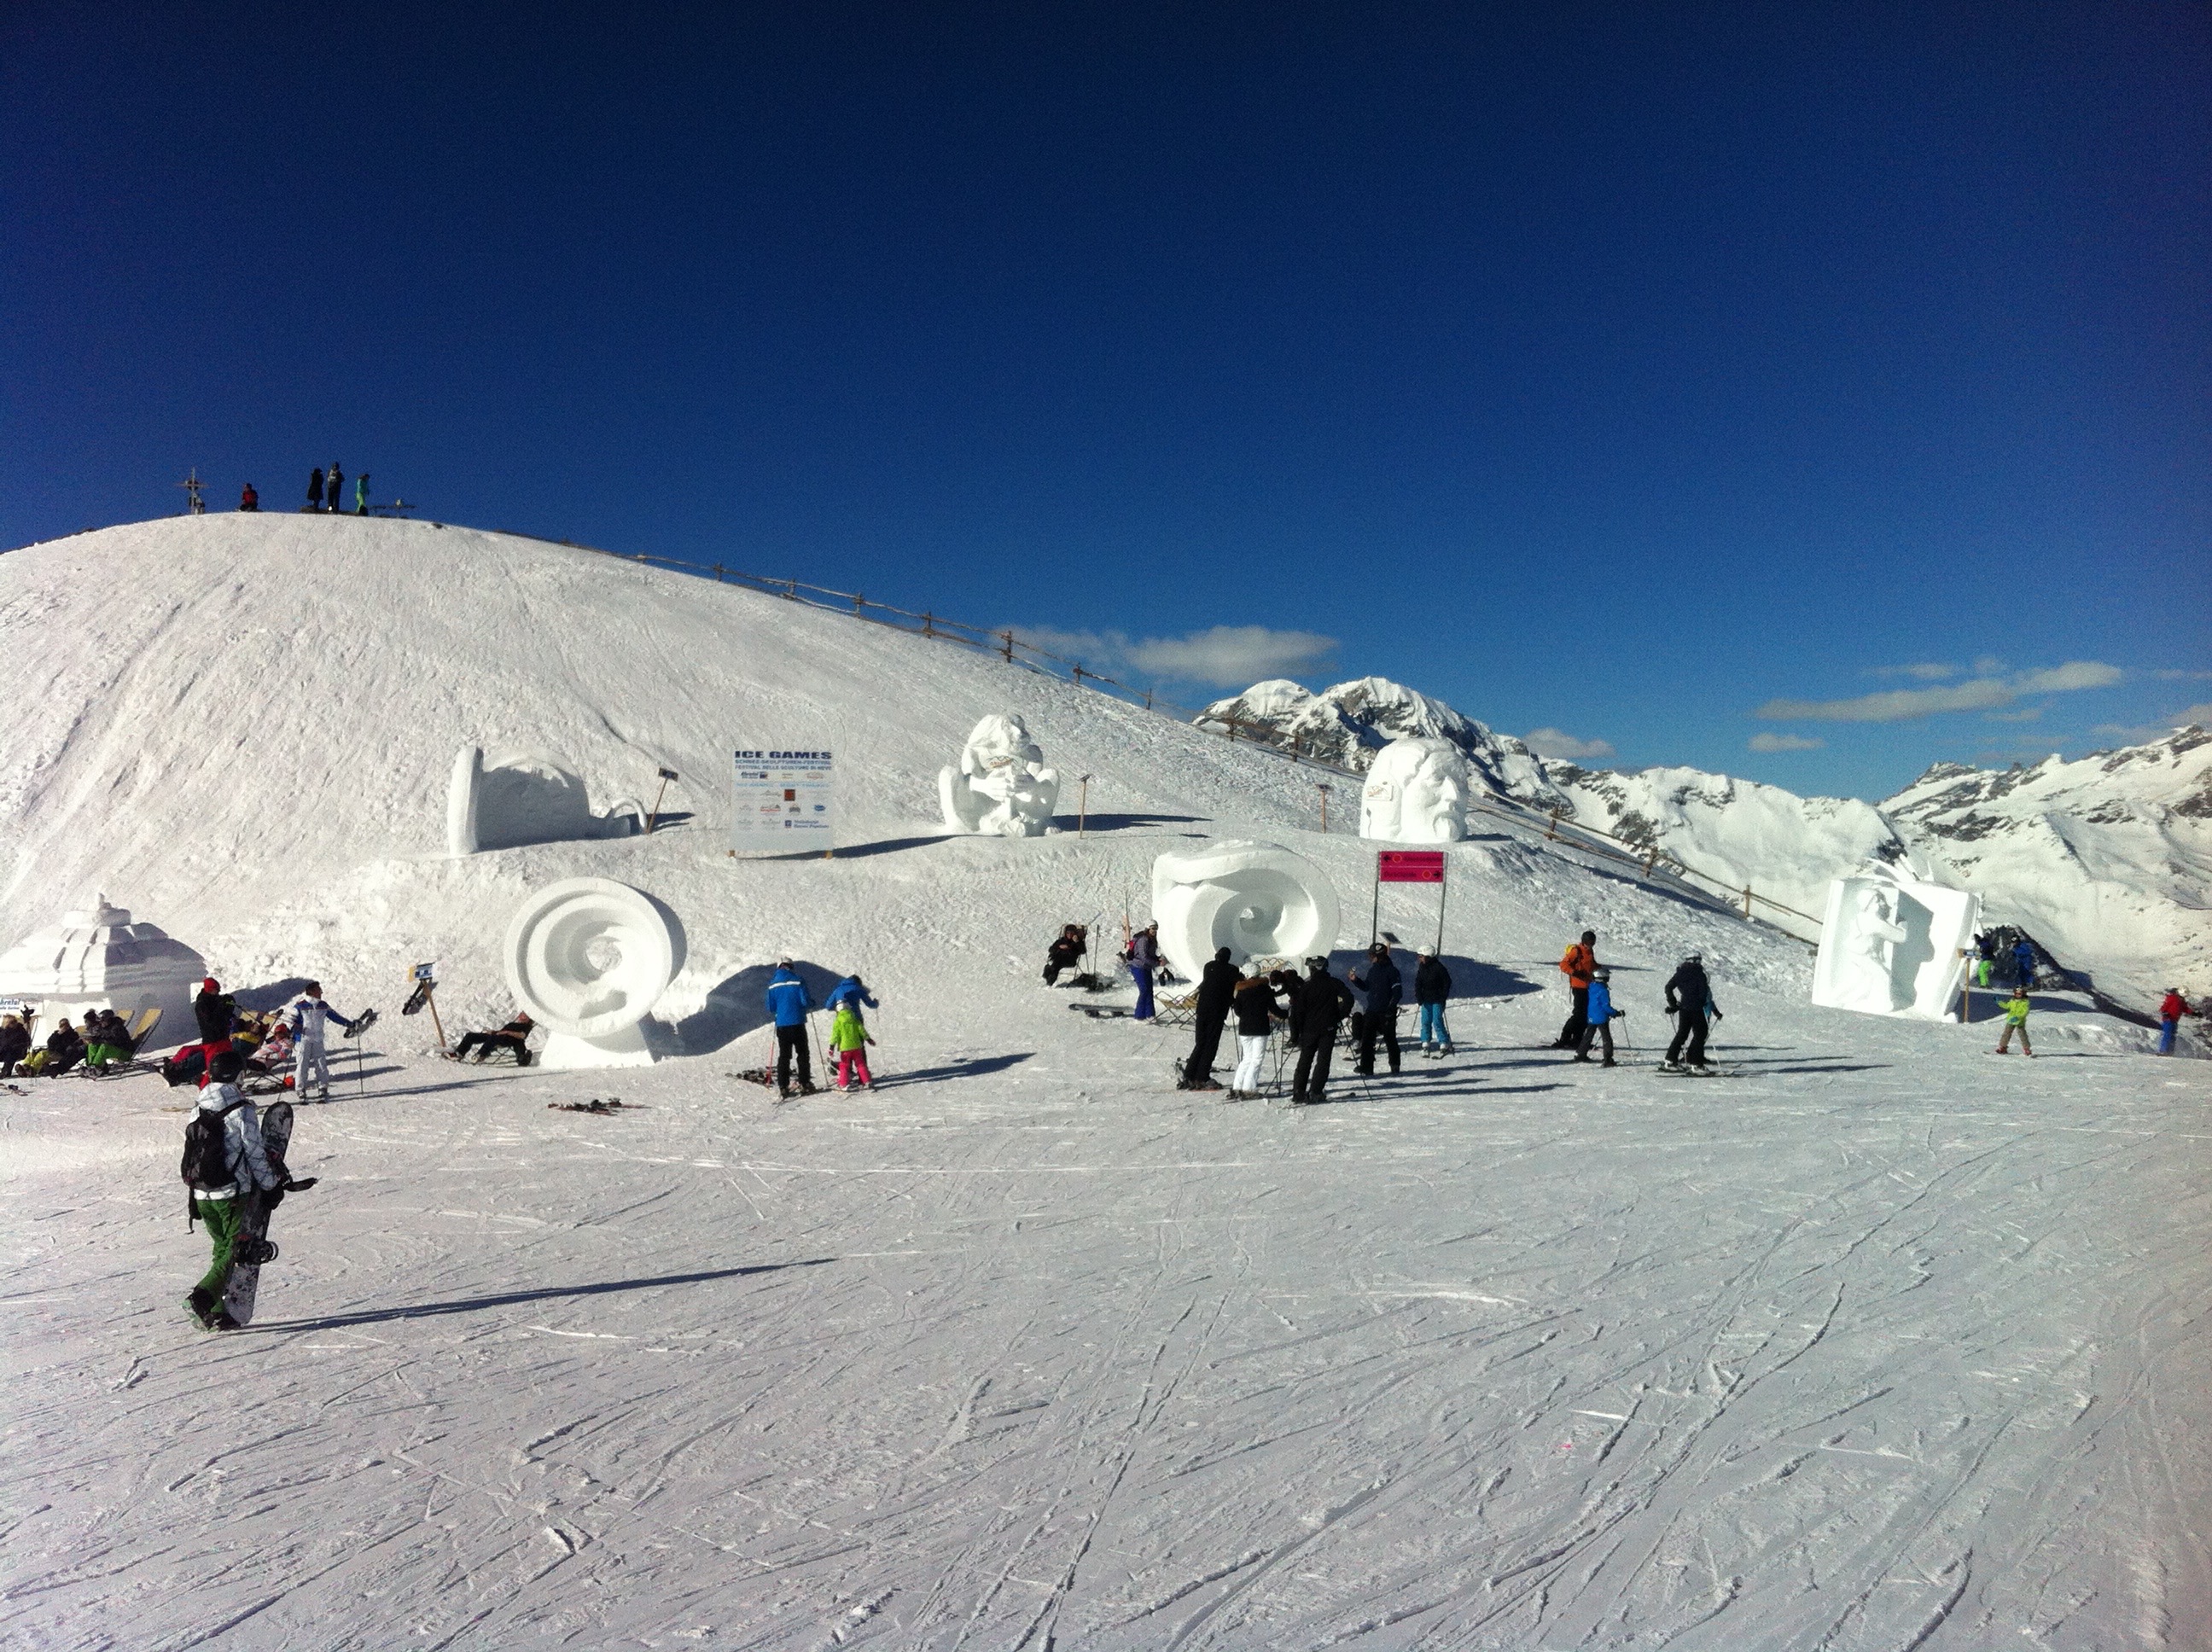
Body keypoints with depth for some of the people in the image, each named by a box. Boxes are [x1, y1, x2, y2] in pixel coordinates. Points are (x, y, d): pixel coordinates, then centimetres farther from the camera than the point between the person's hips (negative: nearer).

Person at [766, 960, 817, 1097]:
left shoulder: (773, 984, 4)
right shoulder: (797, 981, -7)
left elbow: (771, 1008, 5)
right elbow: (806, 1002, -13)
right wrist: (812, 1001, 9)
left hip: (781, 1025, 3)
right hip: (797, 1023, -3)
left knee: (783, 1056, 9)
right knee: (803, 1054, 8)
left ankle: (783, 1087, 4)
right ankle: (804, 1084, 6)